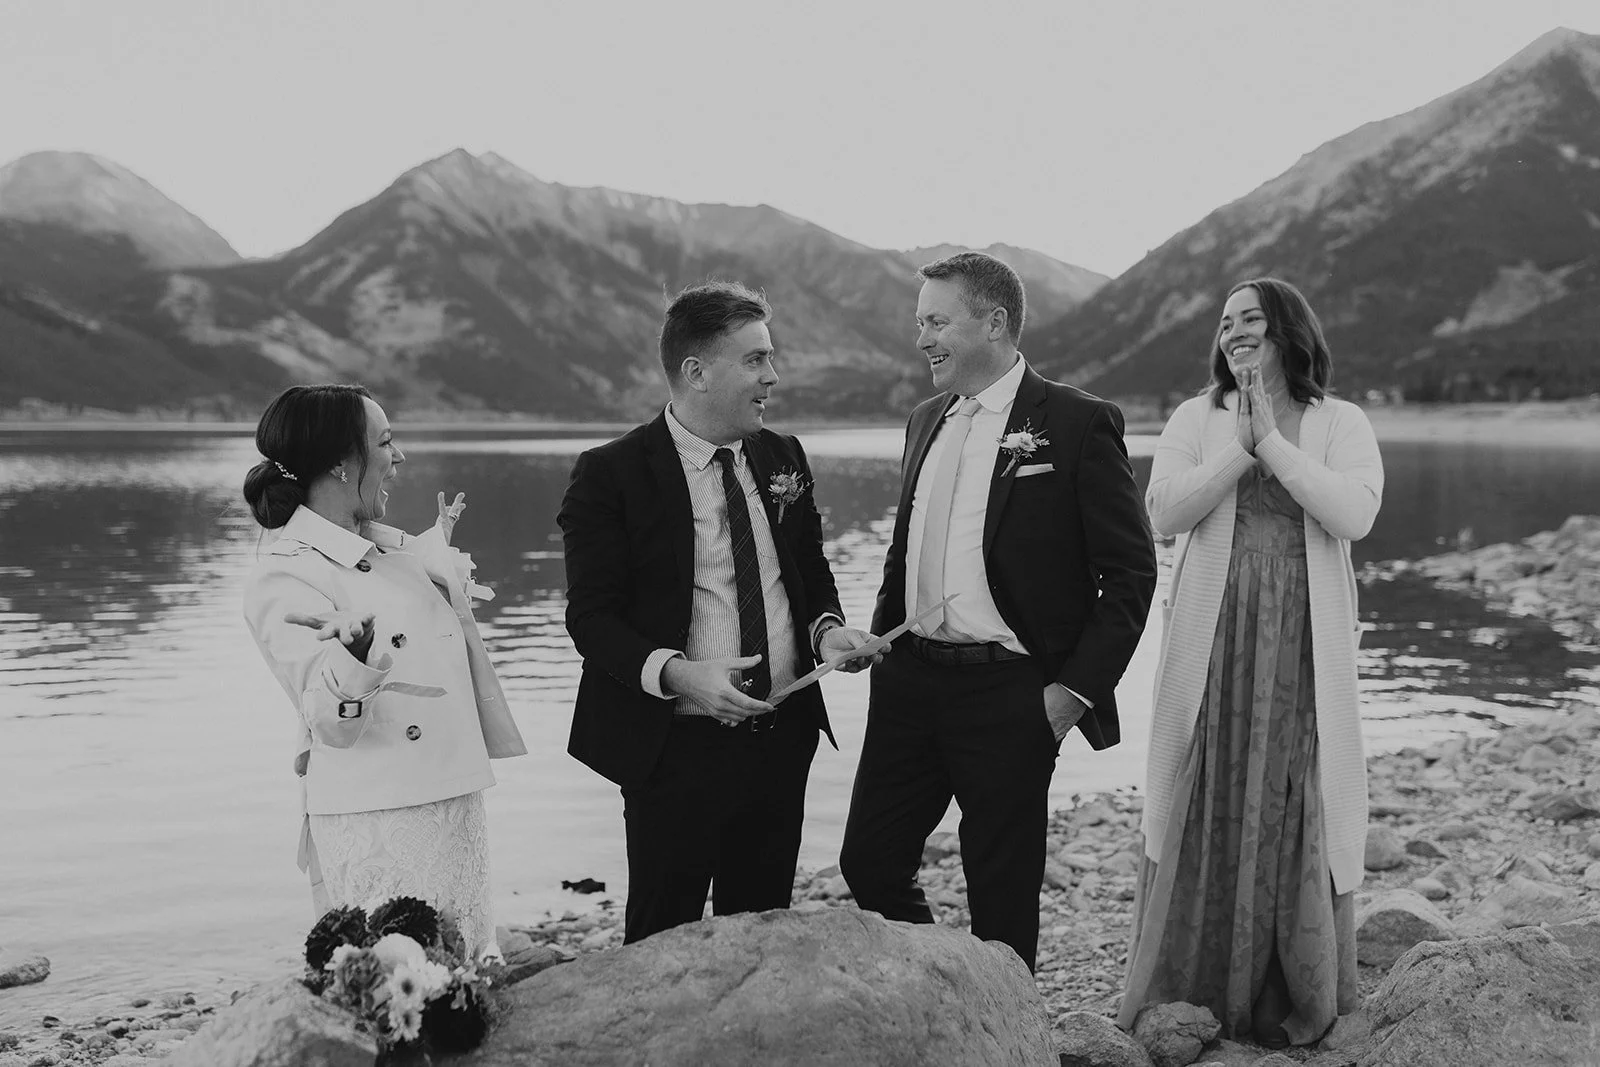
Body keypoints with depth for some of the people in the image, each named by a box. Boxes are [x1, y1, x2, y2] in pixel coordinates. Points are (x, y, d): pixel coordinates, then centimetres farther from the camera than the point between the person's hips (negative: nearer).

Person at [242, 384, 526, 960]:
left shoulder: (385, 544, 12)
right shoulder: (283, 577, -14)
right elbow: (333, 724, -22)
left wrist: (438, 546, 38)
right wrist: (357, 662, -42)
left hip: (451, 805, 9)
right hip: (373, 824, -9)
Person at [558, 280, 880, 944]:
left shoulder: (783, 458, 8)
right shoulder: (611, 474, -10)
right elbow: (592, 616, -13)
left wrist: (826, 628, -3)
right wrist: (675, 673, -29)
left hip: (783, 739, 6)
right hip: (677, 748, -5)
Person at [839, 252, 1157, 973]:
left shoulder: (1076, 424, -8)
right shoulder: (926, 422, 13)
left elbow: (1131, 571, -8)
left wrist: (1076, 689, -12)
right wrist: (880, 640, 10)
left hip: (1009, 694, -6)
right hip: (908, 683, 6)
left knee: (1002, 898, 5)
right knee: (868, 864, 8)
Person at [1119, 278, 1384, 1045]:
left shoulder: (1341, 424, 5)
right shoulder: (1196, 419, 8)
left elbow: (1355, 515, -12)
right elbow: (1165, 511, -6)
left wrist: (1272, 441, -13)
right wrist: (1240, 448, -13)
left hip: (1304, 650, 0)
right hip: (1215, 644, 1)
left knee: (1298, 812, 2)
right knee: (1205, 810, 2)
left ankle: (1298, 1002, 16)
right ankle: (1187, 996, 14)